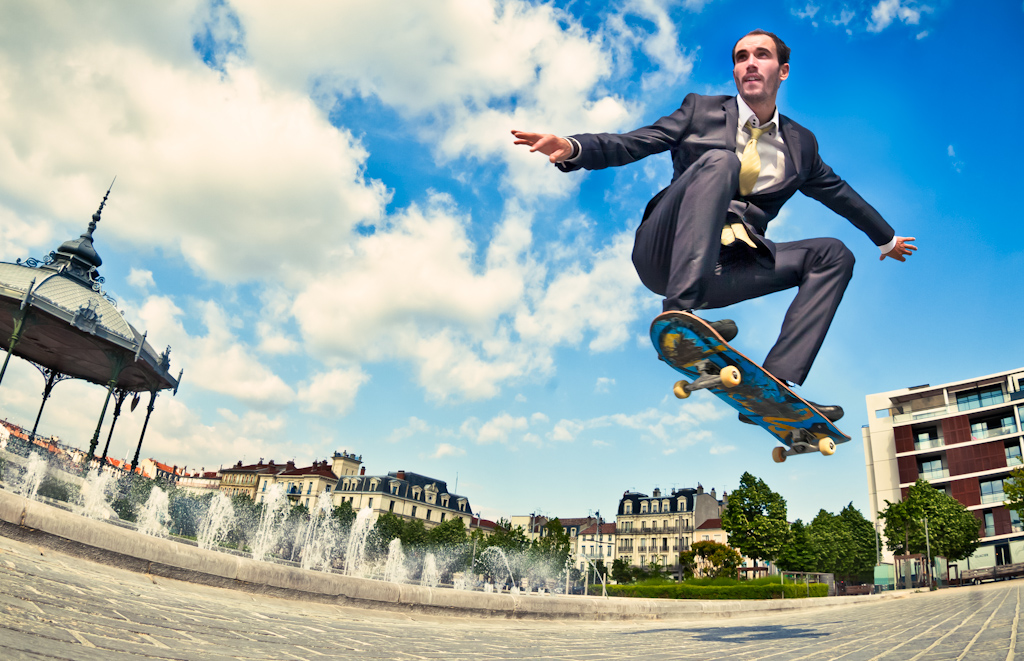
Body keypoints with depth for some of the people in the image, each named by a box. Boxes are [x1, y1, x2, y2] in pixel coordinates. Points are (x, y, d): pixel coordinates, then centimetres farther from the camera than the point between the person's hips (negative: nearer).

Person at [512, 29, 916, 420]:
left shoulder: (800, 144, 20)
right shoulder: (701, 111, 12)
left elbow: (839, 193, 34)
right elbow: (629, 144, 2)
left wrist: (886, 238, 45)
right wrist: (572, 148, -17)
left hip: (725, 269, 4)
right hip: (665, 254, -4)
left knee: (834, 255, -7)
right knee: (719, 160, -26)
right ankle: (679, 314, -45)